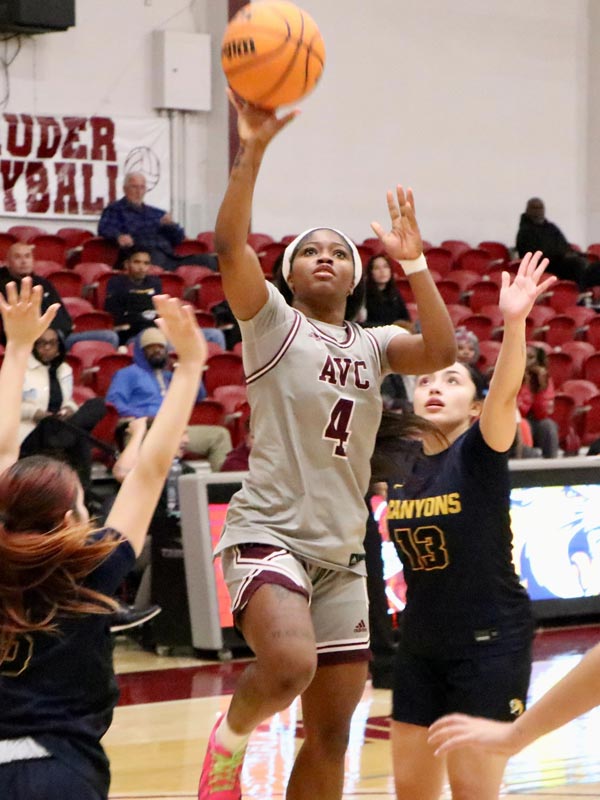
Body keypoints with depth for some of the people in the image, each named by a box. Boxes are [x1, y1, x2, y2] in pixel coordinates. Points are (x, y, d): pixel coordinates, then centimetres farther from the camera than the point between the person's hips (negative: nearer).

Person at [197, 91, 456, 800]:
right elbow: (229, 242, -16)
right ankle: (230, 737, 0)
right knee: (290, 663, -32)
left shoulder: (372, 343, 13)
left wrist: (413, 262, -10)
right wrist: (251, 152, -25)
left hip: (341, 551, 6)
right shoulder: (272, 322, 1)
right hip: (269, 533, -5)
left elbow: (441, 351, -7)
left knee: (331, 734, 6)